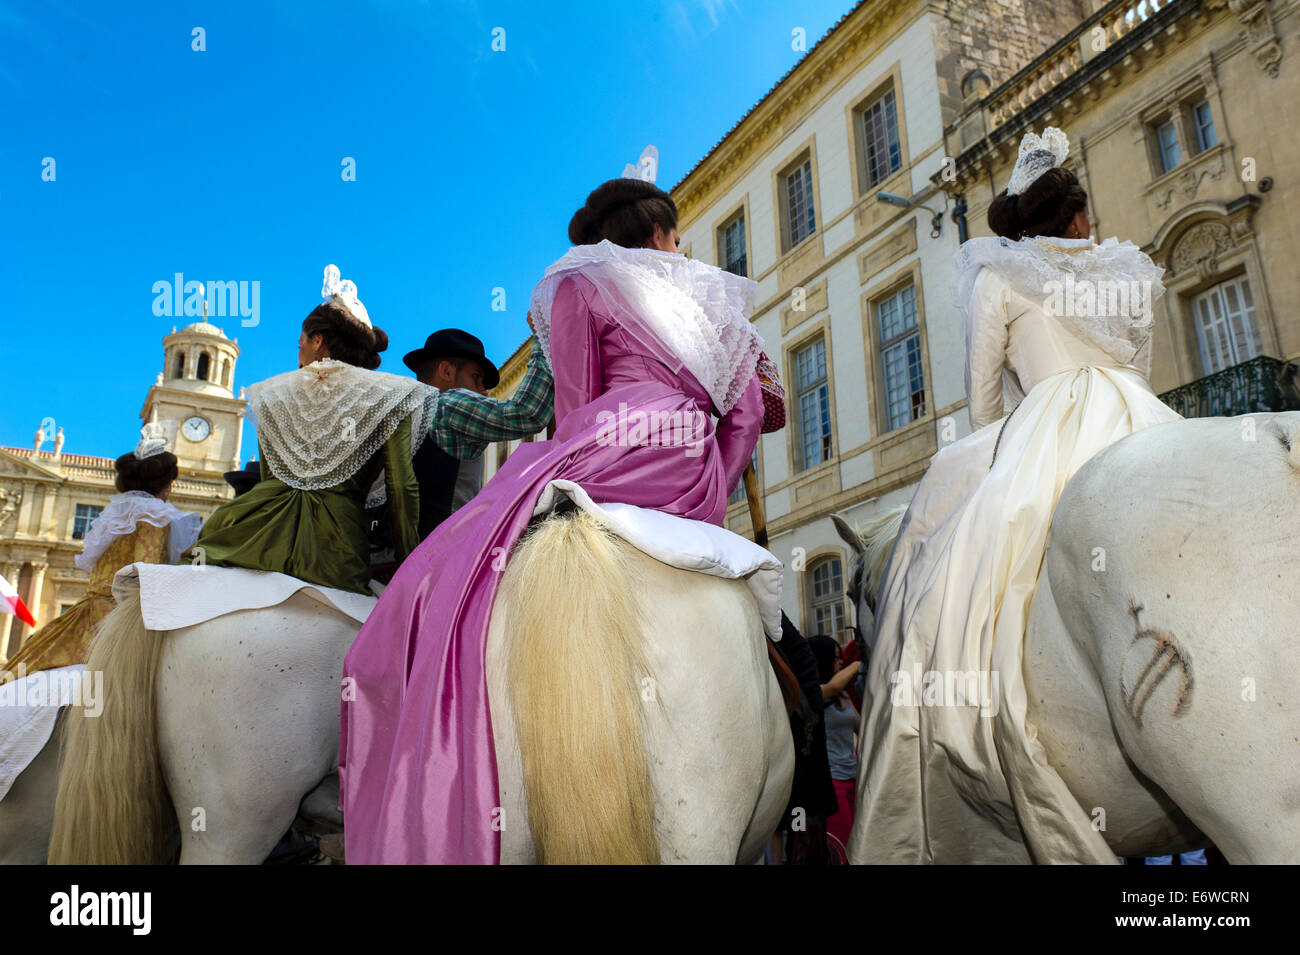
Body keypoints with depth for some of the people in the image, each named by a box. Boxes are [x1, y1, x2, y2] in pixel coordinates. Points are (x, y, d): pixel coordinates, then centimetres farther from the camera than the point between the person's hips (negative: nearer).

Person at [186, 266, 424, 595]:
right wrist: (410, 565, 6)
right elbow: (402, 489, -1)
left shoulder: (274, 392, 15)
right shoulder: (386, 396, 4)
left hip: (261, 530, 2)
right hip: (334, 546, -2)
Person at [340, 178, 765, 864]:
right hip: (698, 482, 7)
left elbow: (575, 413, 7)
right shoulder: (715, 296, 31)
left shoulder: (578, 281, 16)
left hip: (627, 443, -7)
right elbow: (746, 410, 25)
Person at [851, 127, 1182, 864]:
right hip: (1145, 426, 6)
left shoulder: (997, 279, 9)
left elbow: (984, 400, 8)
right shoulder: (1135, 275, 23)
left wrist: (1006, 464, 23)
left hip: (1048, 430, -5)